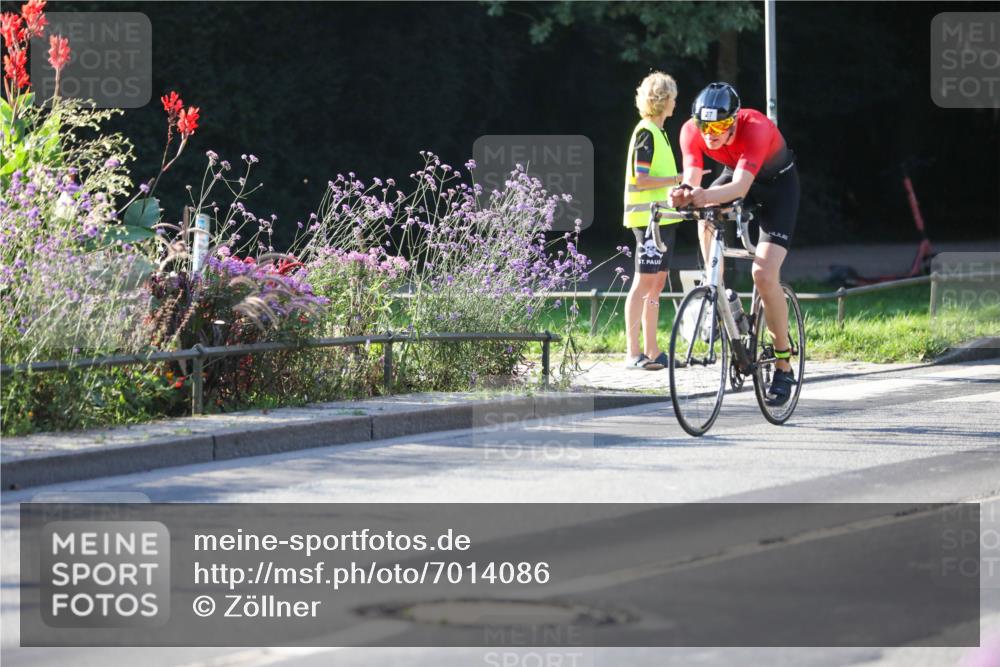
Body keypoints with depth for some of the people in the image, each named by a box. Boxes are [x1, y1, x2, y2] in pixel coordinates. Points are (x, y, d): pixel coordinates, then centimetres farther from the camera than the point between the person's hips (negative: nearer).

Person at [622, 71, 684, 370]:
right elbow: (640, 178, -18)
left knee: (657, 283, 9)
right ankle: (633, 352, -10)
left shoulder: (657, 132, 18)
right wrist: (679, 179, -17)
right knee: (644, 281, -10)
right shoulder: (646, 133, -12)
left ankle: (651, 350, 12)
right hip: (649, 218, -10)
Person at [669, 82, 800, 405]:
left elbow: (741, 186, -49)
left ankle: (783, 366, -6)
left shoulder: (755, 127, -38)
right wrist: (684, 194, -57)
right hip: (736, 174, 5)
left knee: (764, 273, -18)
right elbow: (692, 180, -32)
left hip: (777, 184, -5)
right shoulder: (691, 131, -25)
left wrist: (708, 195, -68)